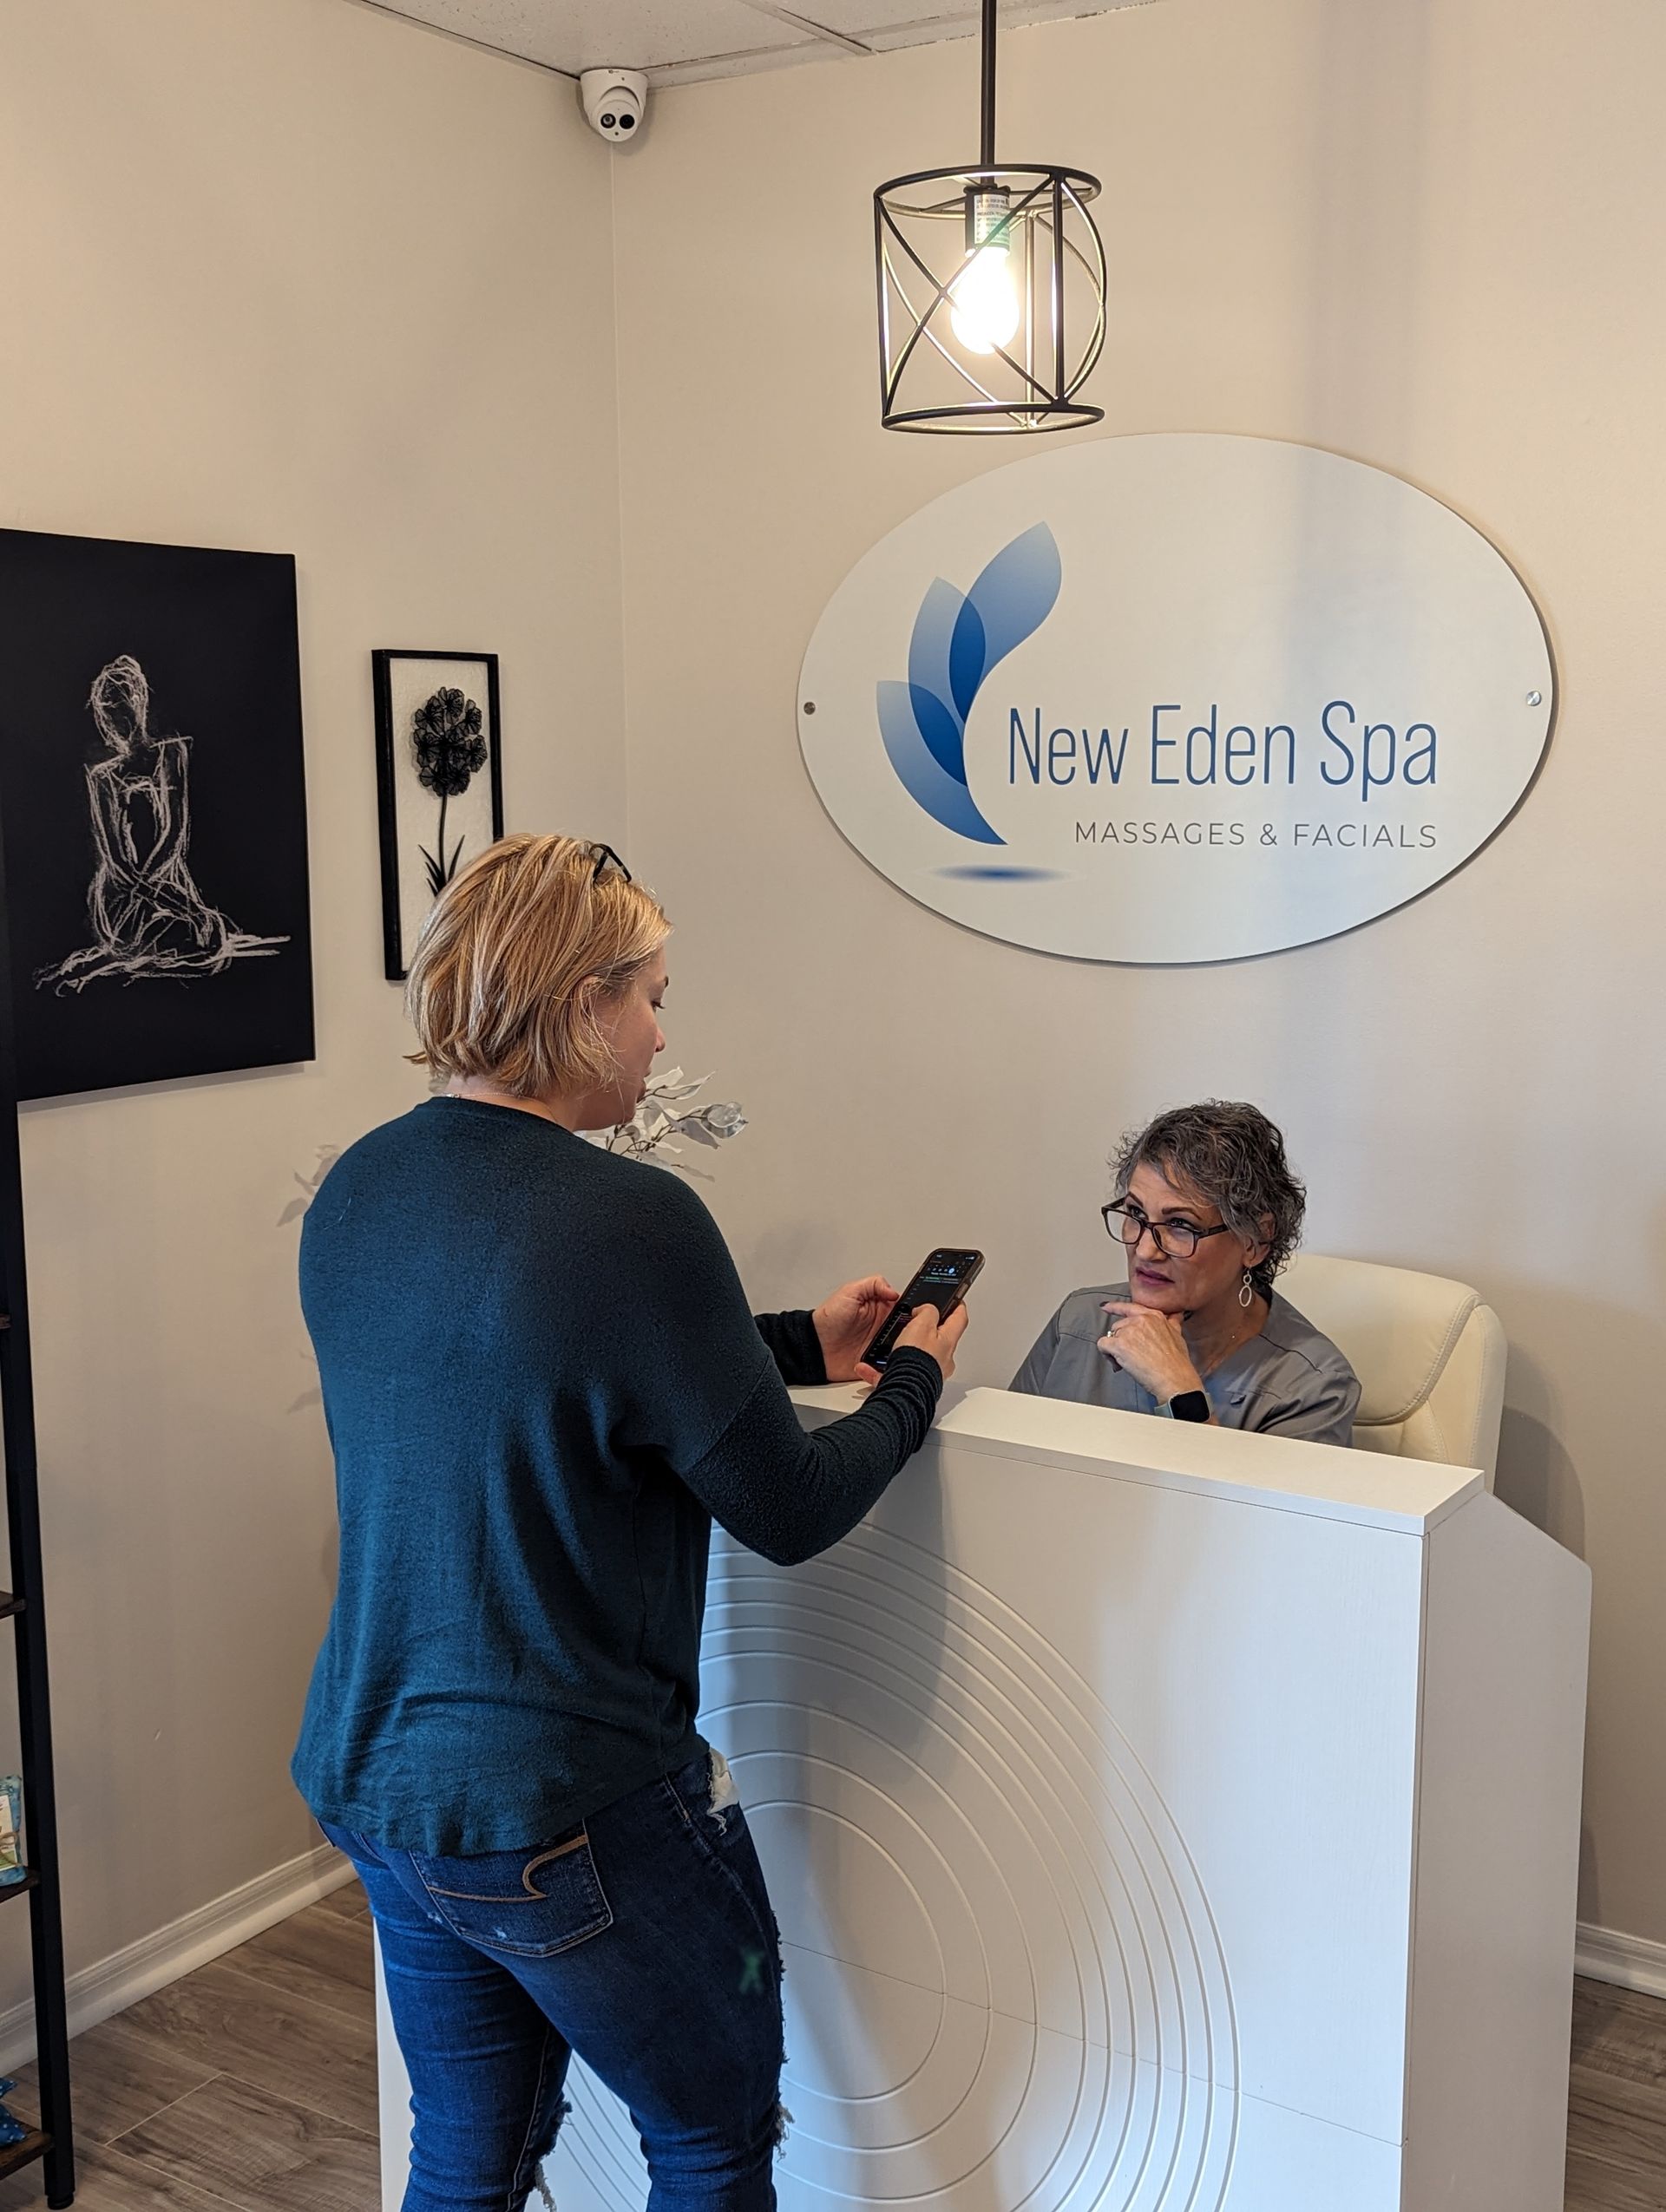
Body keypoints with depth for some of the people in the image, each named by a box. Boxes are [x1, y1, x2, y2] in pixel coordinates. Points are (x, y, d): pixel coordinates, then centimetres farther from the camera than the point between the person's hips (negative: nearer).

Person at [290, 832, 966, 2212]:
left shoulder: (355, 1193, 0)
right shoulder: (631, 1220, -24)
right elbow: (791, 1514, -15)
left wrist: (801, 1345, 17)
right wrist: (913, 1380, 4)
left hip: (370, 1779, 8)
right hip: (570, 1814, -7)